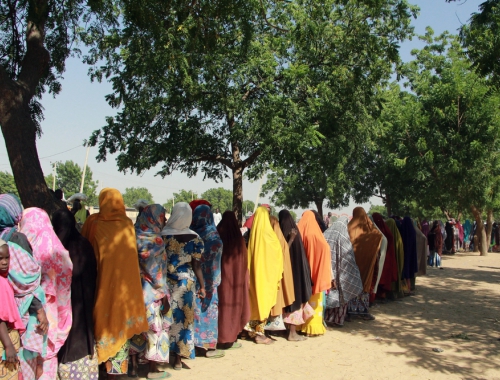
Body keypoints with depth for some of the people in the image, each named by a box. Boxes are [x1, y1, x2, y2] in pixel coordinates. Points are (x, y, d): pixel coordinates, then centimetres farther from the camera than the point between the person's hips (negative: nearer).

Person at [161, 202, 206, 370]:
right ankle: (178, 358, 17)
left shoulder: (162, 235, -10)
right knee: (183, 318, 10)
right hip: (186, 282, 0)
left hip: (165, 282, 0)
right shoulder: (194, 238, -9)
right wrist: (202, 286, 1)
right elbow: (196, 264, -7)